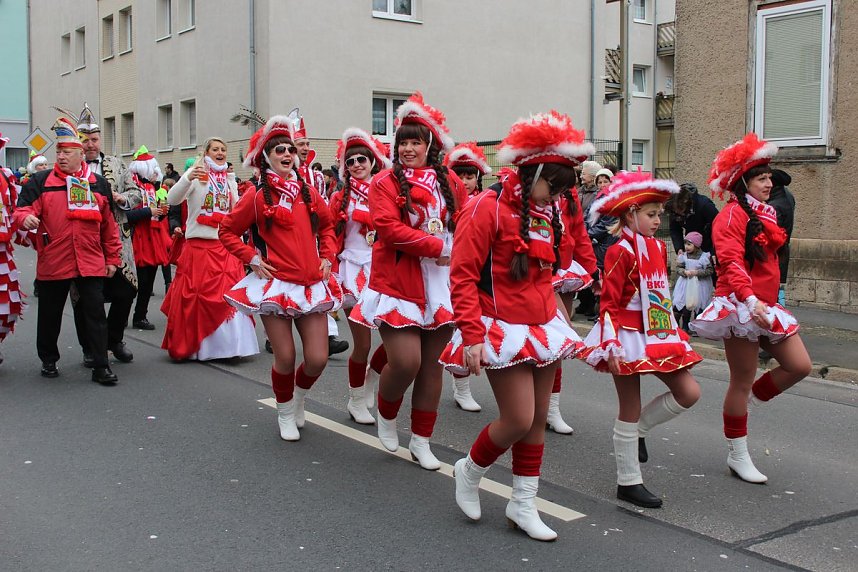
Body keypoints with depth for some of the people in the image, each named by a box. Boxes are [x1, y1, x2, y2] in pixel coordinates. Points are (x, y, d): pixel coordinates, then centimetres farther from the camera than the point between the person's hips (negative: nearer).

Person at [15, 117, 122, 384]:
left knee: (95, 312, -1)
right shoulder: (40, 181, 2)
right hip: (52, 262, 0)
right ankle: (48, 360, 30)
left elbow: (108, 224, 12)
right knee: (50, 314, 12)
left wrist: (112, 257, 10)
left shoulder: (99, 183, 9)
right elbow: (22, 210, -1)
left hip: (91, 262, 1)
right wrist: (26, 218, -26)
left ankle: (100, 367, 4)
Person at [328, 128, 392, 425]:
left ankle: (370, 381, 21)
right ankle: (356, 401, 20)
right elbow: (331, 239, 2)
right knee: (362, 344, -1)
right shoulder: (340, 198, 3)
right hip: (354, 271, -2)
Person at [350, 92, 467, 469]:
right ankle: (386, 415, 21)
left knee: (432, 364, 8)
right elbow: (389, 227, -15)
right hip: (399, 282, -4)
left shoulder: (449, 181, 10)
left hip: (440, 283, 4)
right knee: (405, 361, -12)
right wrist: (439, 246, -16)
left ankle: (421, 441, 22)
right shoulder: (386, 182, -3)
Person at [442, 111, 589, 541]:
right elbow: (463, 276, -16)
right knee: (519, 419, -8)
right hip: (504, 329, -8)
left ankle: (523, 505, 23)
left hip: (543, 326, 8)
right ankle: (470, 470, 21)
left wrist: (555, 320, 20)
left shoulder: (547, 213, 10)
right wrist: (472, 336, -21)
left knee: (538, 418, 10)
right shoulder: (487, 208, -14)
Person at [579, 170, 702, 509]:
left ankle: (639, 430, 22)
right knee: (629, 410, 2)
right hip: (629, 336, -8)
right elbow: (608, 304, -16)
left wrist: (673, 332, 20)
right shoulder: (620, 252, -14)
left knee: (689, 393, 2)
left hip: (658, 336, 8)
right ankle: (628, 482, 15)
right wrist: (611, 346, -23)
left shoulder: (658, 248, 10)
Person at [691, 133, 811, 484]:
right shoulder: (733, 214, -11)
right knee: (742, 381, -1)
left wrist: (768, 303, 21)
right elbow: (730, 262, -23)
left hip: (766, 306, 9)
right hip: (740, 307, -9)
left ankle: (748, 402, 22)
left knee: (799, 366, 2)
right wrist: (750, 300, -34)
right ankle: (738, 456, 10)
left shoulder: (764, 216, 18)